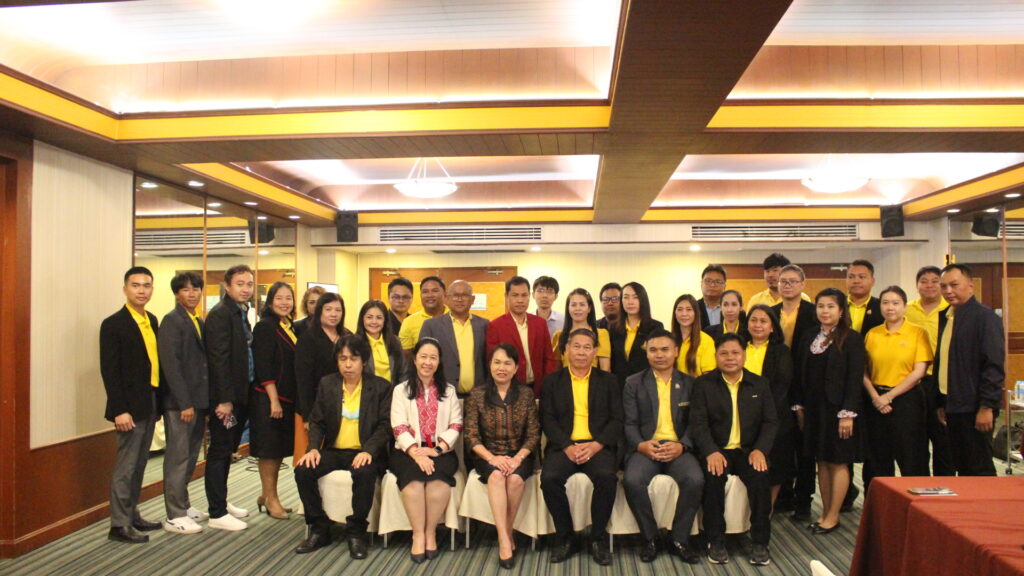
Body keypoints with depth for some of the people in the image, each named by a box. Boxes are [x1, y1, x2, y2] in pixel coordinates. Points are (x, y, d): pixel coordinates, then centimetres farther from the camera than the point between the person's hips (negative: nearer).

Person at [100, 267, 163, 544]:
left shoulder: (152, 320, 11)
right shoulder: (113, 324, -10)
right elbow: (109, 371, -13)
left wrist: (158, 402, 9)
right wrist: (119, 410, -18)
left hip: (150, 404, 7)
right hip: (130, 406, -7)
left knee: (139, 464, 15)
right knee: (126, 466, -1)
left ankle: (131, 515, 26)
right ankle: (119, 525, 8)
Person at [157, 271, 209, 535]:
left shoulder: (199, 322, 15)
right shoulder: (172, 320, -9)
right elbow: (171, 364, -16)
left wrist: (205, 401, 10)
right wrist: (184, 403, -18)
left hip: (197, 400, 8)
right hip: (179, 402, -8)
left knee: (190, 457, 15)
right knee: (178, 458, -1)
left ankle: (182, 504, 27)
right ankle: (175, 516, 8)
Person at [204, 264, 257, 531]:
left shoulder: (242, 313, 14)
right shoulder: (220, 314, -14)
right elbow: (219, 359, -19)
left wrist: (239, 397, 12)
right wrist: (224, 399, -21)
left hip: (240, 394, 9)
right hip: (225, 396, -9)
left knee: (227, 450, 17)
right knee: (219, 452, 0)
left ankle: (222, 502, 29)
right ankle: (217, 514, 8)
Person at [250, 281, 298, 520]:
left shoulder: (292, 328, 12)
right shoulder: (264, 327, -10)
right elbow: (263, 367, -15)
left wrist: (297, 400, 11)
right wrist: (274, 400, -17)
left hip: (288, 398, 7)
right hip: (268, 397, -7)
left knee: (280, 448, 13)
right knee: (268, 449, 2)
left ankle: (268, 495, 25)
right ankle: (270, 499, 12)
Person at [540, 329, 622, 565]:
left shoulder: (608, 381, 14)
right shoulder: (552, 381, 13)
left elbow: (617, 420, 5)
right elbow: (547, 420, 4)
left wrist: (596, 445, -12)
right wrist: (567, 447, -13)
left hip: (598, 446, 0)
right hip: (564, 446, 0)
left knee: (607, 477, -31)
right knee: (549, 478, -29)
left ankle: (598, 537, -8)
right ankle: (564, 536, -5)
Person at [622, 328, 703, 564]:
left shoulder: (689, 383, 13)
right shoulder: (633, 383, 10)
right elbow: (630, 423, 4)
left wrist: (681, 446, -12)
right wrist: (641, 445, -16)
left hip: (678, 448, 1)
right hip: (646, 447, -1)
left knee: (695, 480, -30)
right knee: (632, 480, -31)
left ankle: (680, 539, -7)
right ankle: (650, 538, -8)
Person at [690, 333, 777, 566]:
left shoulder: (759, 384, 11)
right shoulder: (704, 384, 3)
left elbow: (770, 421, 5)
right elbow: (698, 423, -5)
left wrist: (760, 449, -13)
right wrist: (711, 452, -22)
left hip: (749, 450, 2)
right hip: (716, 450, -1)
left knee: (760, 476, -28)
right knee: (713, 475, -31)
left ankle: (760, 542, -12)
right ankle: (716, 540, -14)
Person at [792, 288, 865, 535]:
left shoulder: (851, 338, -6)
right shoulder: (809, 339, 10)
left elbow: (855, 377, -11)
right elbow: (800, 375, 11)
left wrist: (848, 413, -16)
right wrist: (799, 405, 5)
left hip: (837, 408, -5)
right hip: (814, 408, 5)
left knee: (838, 462, 2)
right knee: (822, 462, 10)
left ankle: (833, 516, 11)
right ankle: (825, 513, 19)